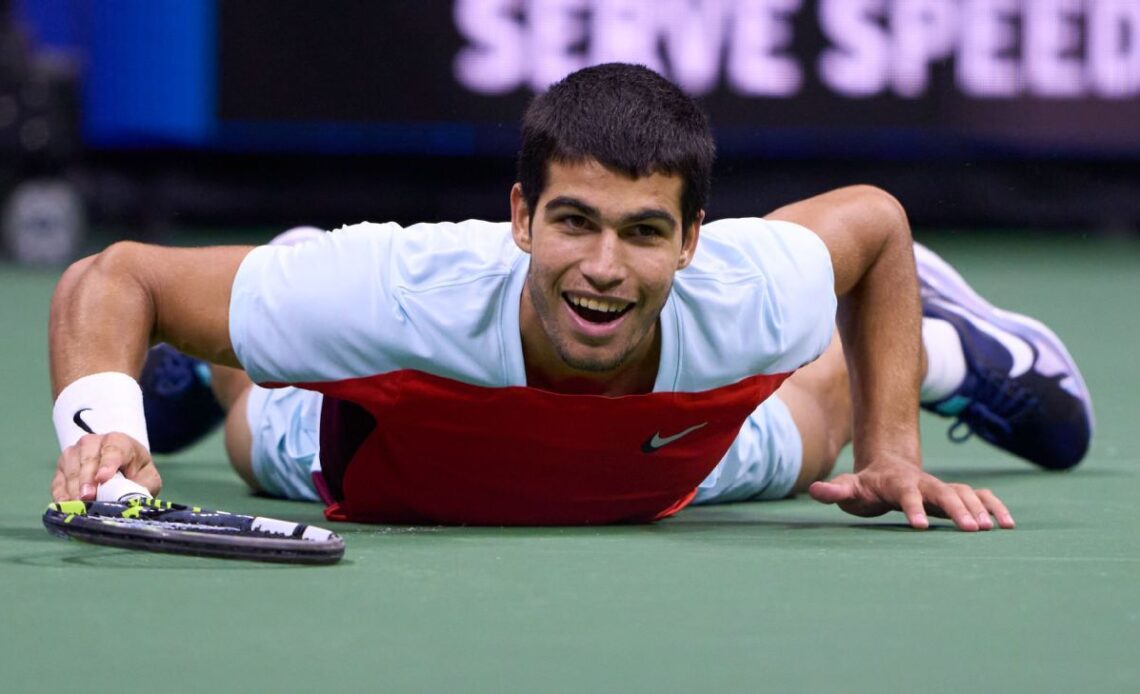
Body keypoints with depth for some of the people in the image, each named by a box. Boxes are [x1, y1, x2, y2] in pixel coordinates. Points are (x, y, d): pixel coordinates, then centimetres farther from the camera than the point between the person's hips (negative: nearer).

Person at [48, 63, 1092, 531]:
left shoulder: (753, 298, -43)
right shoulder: (405, 292, -50)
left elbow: (873, 217, -17)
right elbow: (112, 279, -40)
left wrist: (890, 455, -18)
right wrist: (103, 429, -58)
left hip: (673, 474, 2)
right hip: (376, 472, -2)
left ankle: (946, 341, 65)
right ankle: (207, 363, 66)